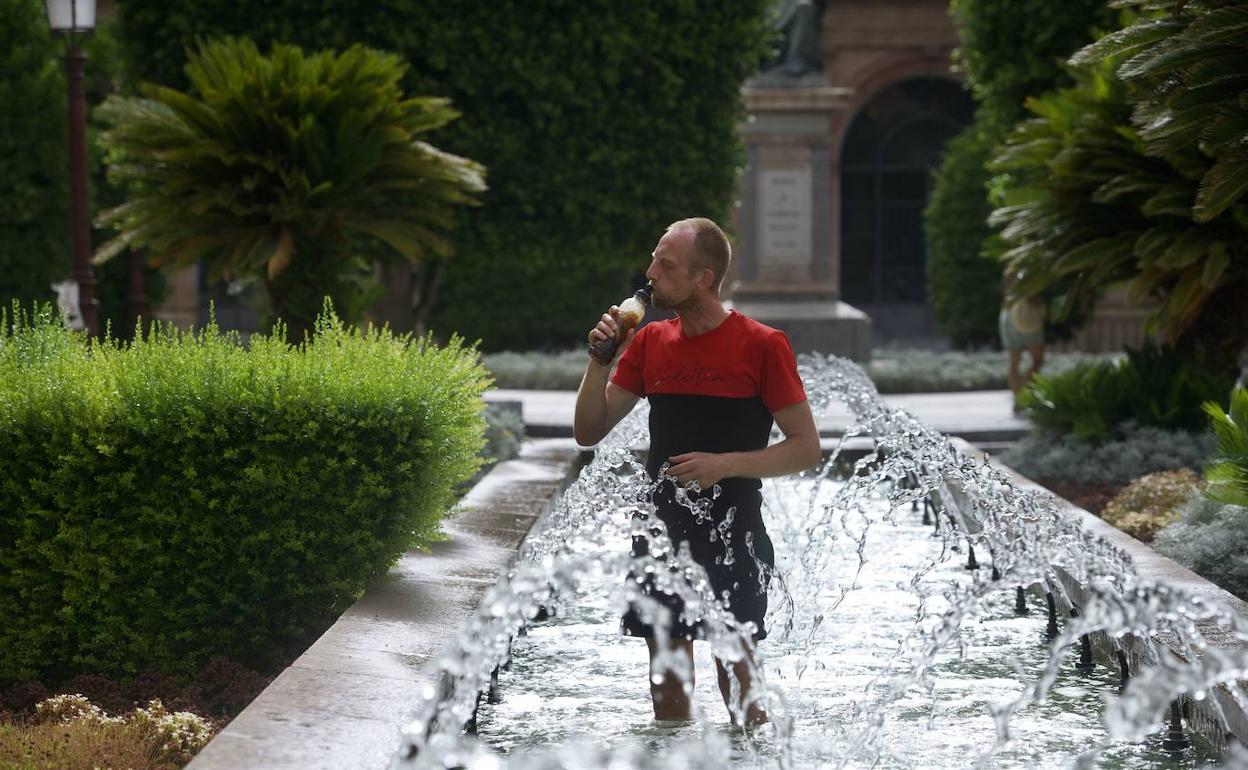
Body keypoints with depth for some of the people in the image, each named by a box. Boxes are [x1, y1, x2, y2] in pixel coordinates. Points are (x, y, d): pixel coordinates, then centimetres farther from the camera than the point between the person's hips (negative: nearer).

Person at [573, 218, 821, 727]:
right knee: (667, 687, 8)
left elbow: (807, 448, -6)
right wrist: (599, 361, -5)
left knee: (738, 686, -3)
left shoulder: (762, 346, -6)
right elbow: (589, 432, 10)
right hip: (662, 530, 5)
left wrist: (725, 464, -17)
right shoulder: (649, 342, 9)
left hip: (732, 534, -5)